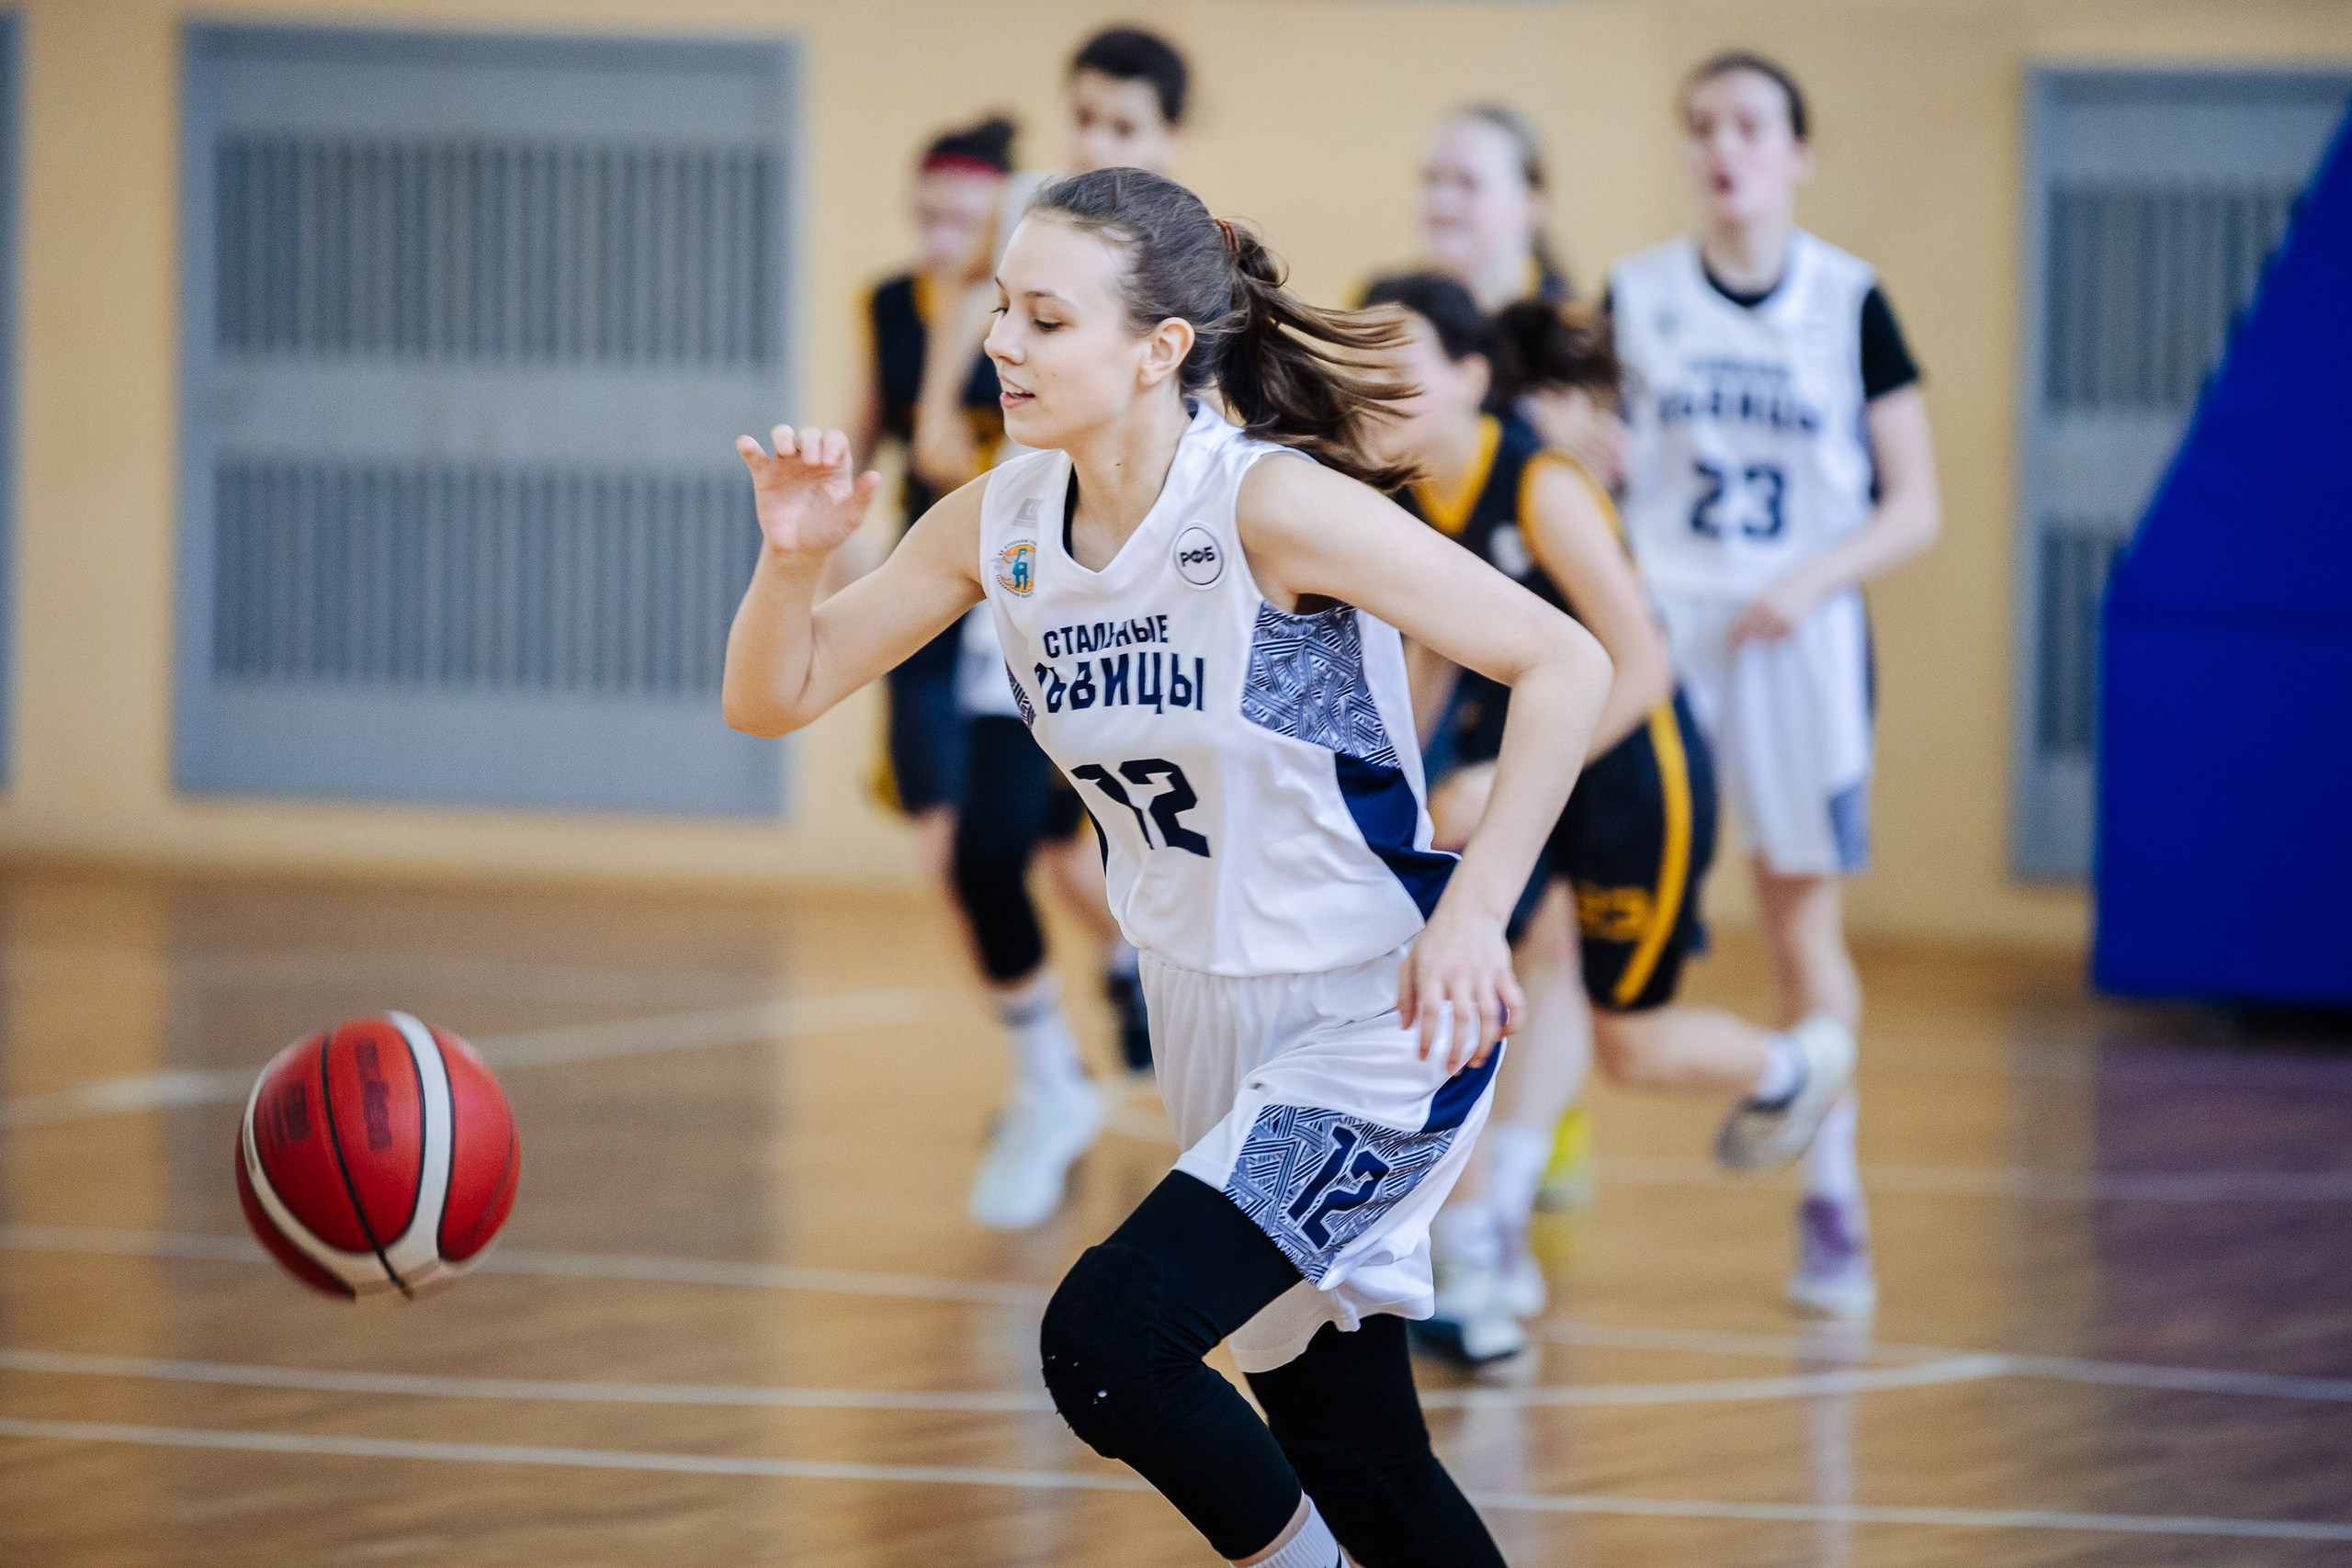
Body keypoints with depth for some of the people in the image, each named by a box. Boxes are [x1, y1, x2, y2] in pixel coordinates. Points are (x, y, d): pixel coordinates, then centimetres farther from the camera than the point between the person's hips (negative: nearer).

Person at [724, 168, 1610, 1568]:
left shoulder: (1271, 506, -20)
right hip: (1218, 1030, 7)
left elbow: (1564, 665, -20)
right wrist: (796, 557, -15)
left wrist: (1473, 912, -26)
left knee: (1106, 1338, -21)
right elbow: (774, 698, 6)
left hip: (1380, 1022, -7)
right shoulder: (1002, 524, -1)